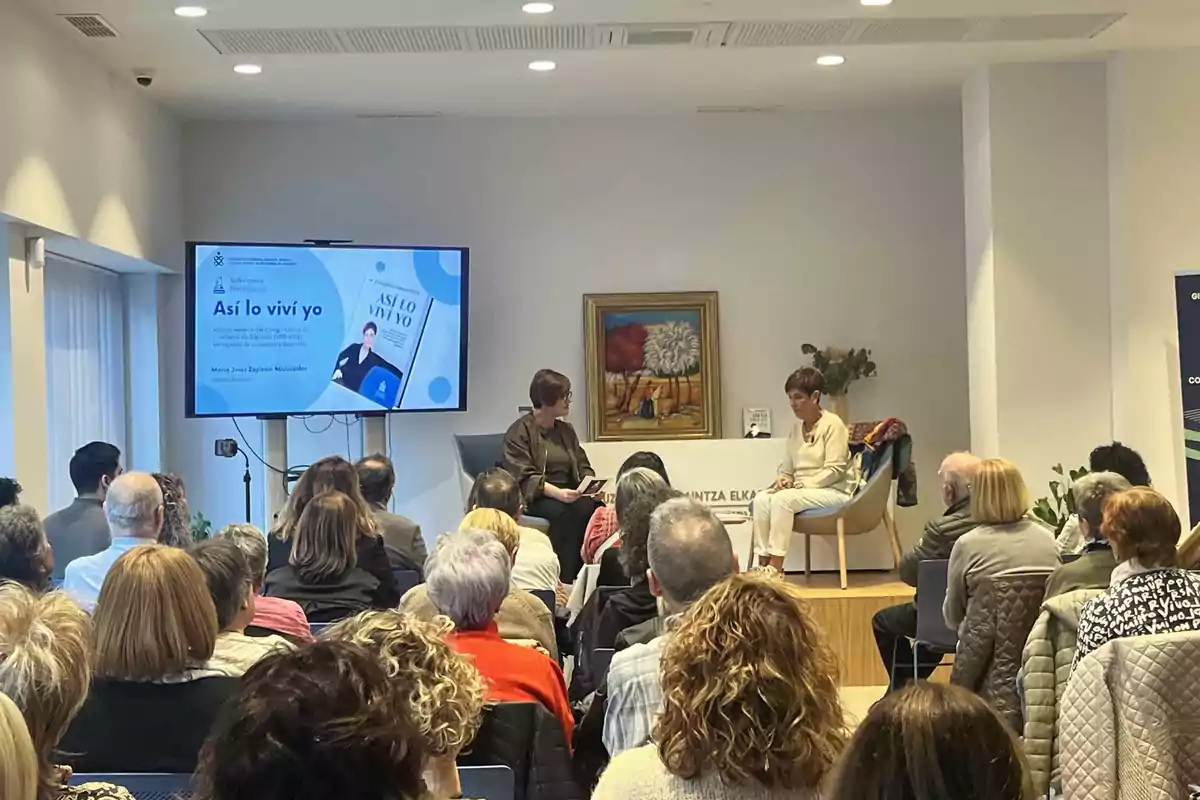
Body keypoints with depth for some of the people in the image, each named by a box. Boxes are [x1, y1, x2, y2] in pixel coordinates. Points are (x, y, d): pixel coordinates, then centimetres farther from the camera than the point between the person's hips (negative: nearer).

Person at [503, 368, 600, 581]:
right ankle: (564, 578, -33)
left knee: (595, 507, -28)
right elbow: (524, 477, -12)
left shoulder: (566, 430, 19)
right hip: (534, 498, -5)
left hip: (568, 495, 5)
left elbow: (583, 467, 16)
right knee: (568, 512, -36)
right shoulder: (520, 431, -1)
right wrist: (557, 492, -28)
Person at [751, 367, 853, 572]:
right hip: (802, 490, 7)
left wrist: (800, 485, -19)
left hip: (833, 492, -7)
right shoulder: (796, 426, 13)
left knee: (782, 499, -31)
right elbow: (786, 467, 15)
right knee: (761, 499, -21)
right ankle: (763, 563, -25)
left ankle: (775, 568, -29)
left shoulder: (833, 424, -8)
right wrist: (783, 480, -8)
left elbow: (834, 471, -15)